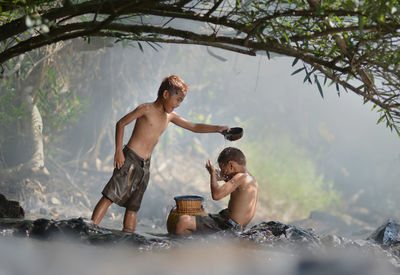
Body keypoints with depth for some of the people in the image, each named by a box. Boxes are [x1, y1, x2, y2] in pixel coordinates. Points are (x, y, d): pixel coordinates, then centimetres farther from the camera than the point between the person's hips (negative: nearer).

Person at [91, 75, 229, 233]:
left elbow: (194, 127, 21)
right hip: (130, 159, -7)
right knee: (110, 197, -13)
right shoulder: (146, 109, -4)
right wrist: (118, 150, -9)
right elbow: (121, 123, -2)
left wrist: (217, 129, 11)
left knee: (133, 206, 5)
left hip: (145, 166, 7)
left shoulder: (170, 117, 15)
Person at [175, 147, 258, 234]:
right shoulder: (252, 180, 11)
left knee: (182, 221, -19)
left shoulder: (242, 177, -18)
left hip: (227, 227, -11)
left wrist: (213, 173, -9)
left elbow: (216, 195, -25)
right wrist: (227, 180, 16)